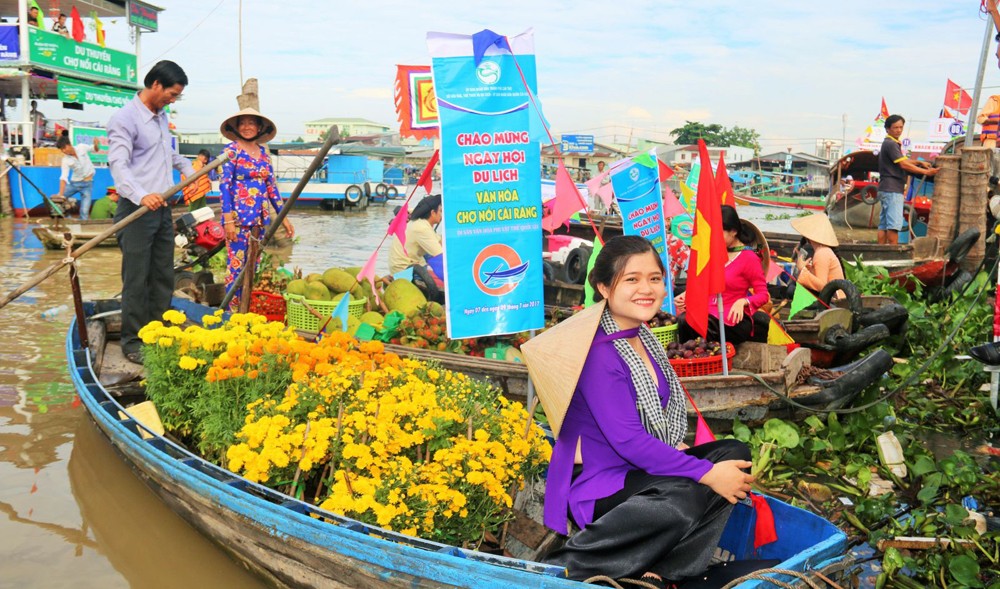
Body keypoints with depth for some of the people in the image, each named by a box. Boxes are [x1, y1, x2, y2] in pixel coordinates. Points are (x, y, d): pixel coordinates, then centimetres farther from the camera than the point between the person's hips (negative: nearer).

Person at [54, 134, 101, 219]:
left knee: (84, 211, -8)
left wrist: (96, 145, -17)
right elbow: (63, 177, -18)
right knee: (57, 199, -3)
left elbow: (96, 150, 8)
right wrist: (61, 194, -29)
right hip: (74, 183, 2)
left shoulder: (82, 147, -10)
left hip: (87, 184, -2)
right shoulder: (65, 160, -11)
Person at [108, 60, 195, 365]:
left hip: (162, 208, 8)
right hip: (136, 211, -8)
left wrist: (188, 168, 23)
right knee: (136, 281, -2)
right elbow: (118, 164, -25)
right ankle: (132, 342, 9)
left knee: (164, 277, 13)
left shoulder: (161, 117, 15)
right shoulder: (125, 119, -13)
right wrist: (141, 195, -39)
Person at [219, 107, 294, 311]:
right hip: (238, 216, -6)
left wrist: (284, 216, 12)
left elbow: (272, 186, 15)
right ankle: (232, 309, 3)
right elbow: (224, 185, -9)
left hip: (259, 218, 6)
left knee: (253, 265, 9)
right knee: (236, 264, -5)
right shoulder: (232, 150, -3)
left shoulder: (263, 152, 13)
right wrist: (228, 219, -17)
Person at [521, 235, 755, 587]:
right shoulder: (599, 352, -19)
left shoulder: (642, 337, 9)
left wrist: (675, 448, 3)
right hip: (603, 487, -9)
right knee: (689, 498, -33)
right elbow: (627, 440, -24)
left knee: (734, 453, -5)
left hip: (646, 469, 9)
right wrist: (706, 473, -22)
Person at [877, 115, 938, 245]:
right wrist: (926, 172, -12)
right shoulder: (891, 144, -12)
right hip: (892, 190, -11)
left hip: (886, 189, 11)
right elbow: (903, 165, -16)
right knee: (894, 225, -13)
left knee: (883, 225, 8)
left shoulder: (891, 143, 20)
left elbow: (903, 160, 28)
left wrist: (920, 163, 16)